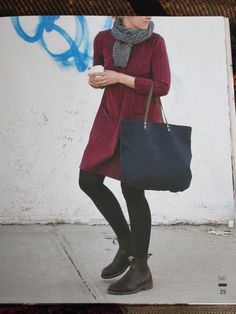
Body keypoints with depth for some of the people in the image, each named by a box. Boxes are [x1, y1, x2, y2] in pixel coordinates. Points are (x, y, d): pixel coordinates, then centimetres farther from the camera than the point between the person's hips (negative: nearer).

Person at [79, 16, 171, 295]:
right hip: (110, 118, 5)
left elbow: (162, 86, -17)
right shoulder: (103, 39, -1)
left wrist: (119, 77, -20)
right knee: (89, 181, 5)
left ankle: (141, 270, 3)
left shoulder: (155, 42, -11)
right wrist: (95, 80, -8)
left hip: (142, 121, -5)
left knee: (132, 189, -7)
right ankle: (126, 242, 22)